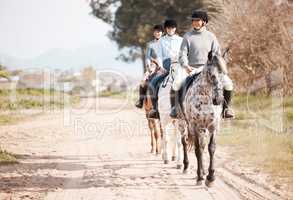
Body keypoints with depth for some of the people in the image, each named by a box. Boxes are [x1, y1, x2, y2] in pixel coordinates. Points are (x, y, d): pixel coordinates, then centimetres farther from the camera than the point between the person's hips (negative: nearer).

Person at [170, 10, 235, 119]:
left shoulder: (210, 36, 8)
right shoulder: (188, 36, 5)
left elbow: (217, 54, 7)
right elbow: (182, 54, 0)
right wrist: (186, 66, -19)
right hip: (191, 69, -1)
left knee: (227, 83, -20)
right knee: (176, 83, -27)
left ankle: (225, 107, -2)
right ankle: (175, 108, -7)